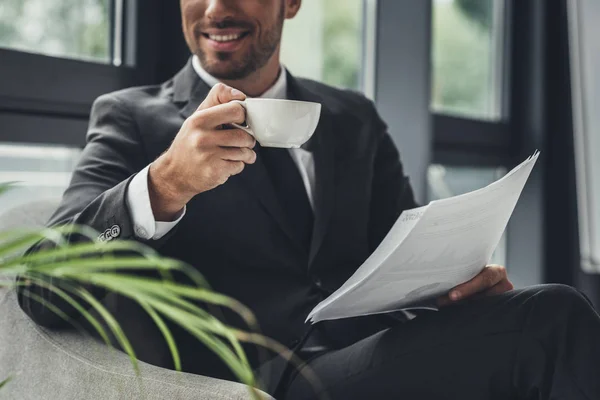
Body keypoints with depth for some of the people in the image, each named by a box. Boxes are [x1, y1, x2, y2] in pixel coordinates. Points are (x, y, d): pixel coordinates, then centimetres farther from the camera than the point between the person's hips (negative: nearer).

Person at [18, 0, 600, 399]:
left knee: (551, 311, -25)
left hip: (378, 353, 5)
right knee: (550, 320, -24)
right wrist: (166, 183, -23)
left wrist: (465, 273, -6)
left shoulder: (354, 121, 21)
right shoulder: (132, 118, 8)